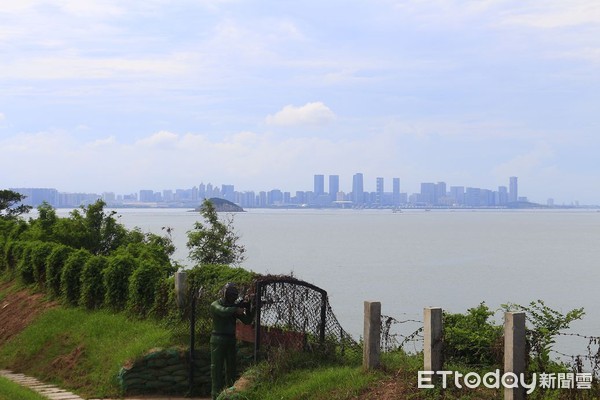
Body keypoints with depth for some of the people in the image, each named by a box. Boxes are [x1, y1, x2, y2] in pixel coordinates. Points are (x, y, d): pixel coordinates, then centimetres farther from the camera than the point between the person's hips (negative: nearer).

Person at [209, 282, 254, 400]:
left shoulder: (234, 306, 11)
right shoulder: (215, 305, -5)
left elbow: (247, 320, 4)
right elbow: (222, 311, -28)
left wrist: (249, 311, -14)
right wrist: (236, 310, -34)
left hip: (231, 341, 6)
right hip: (218, 340, -6)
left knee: (231, 368, 8)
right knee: (217, 367, -5)